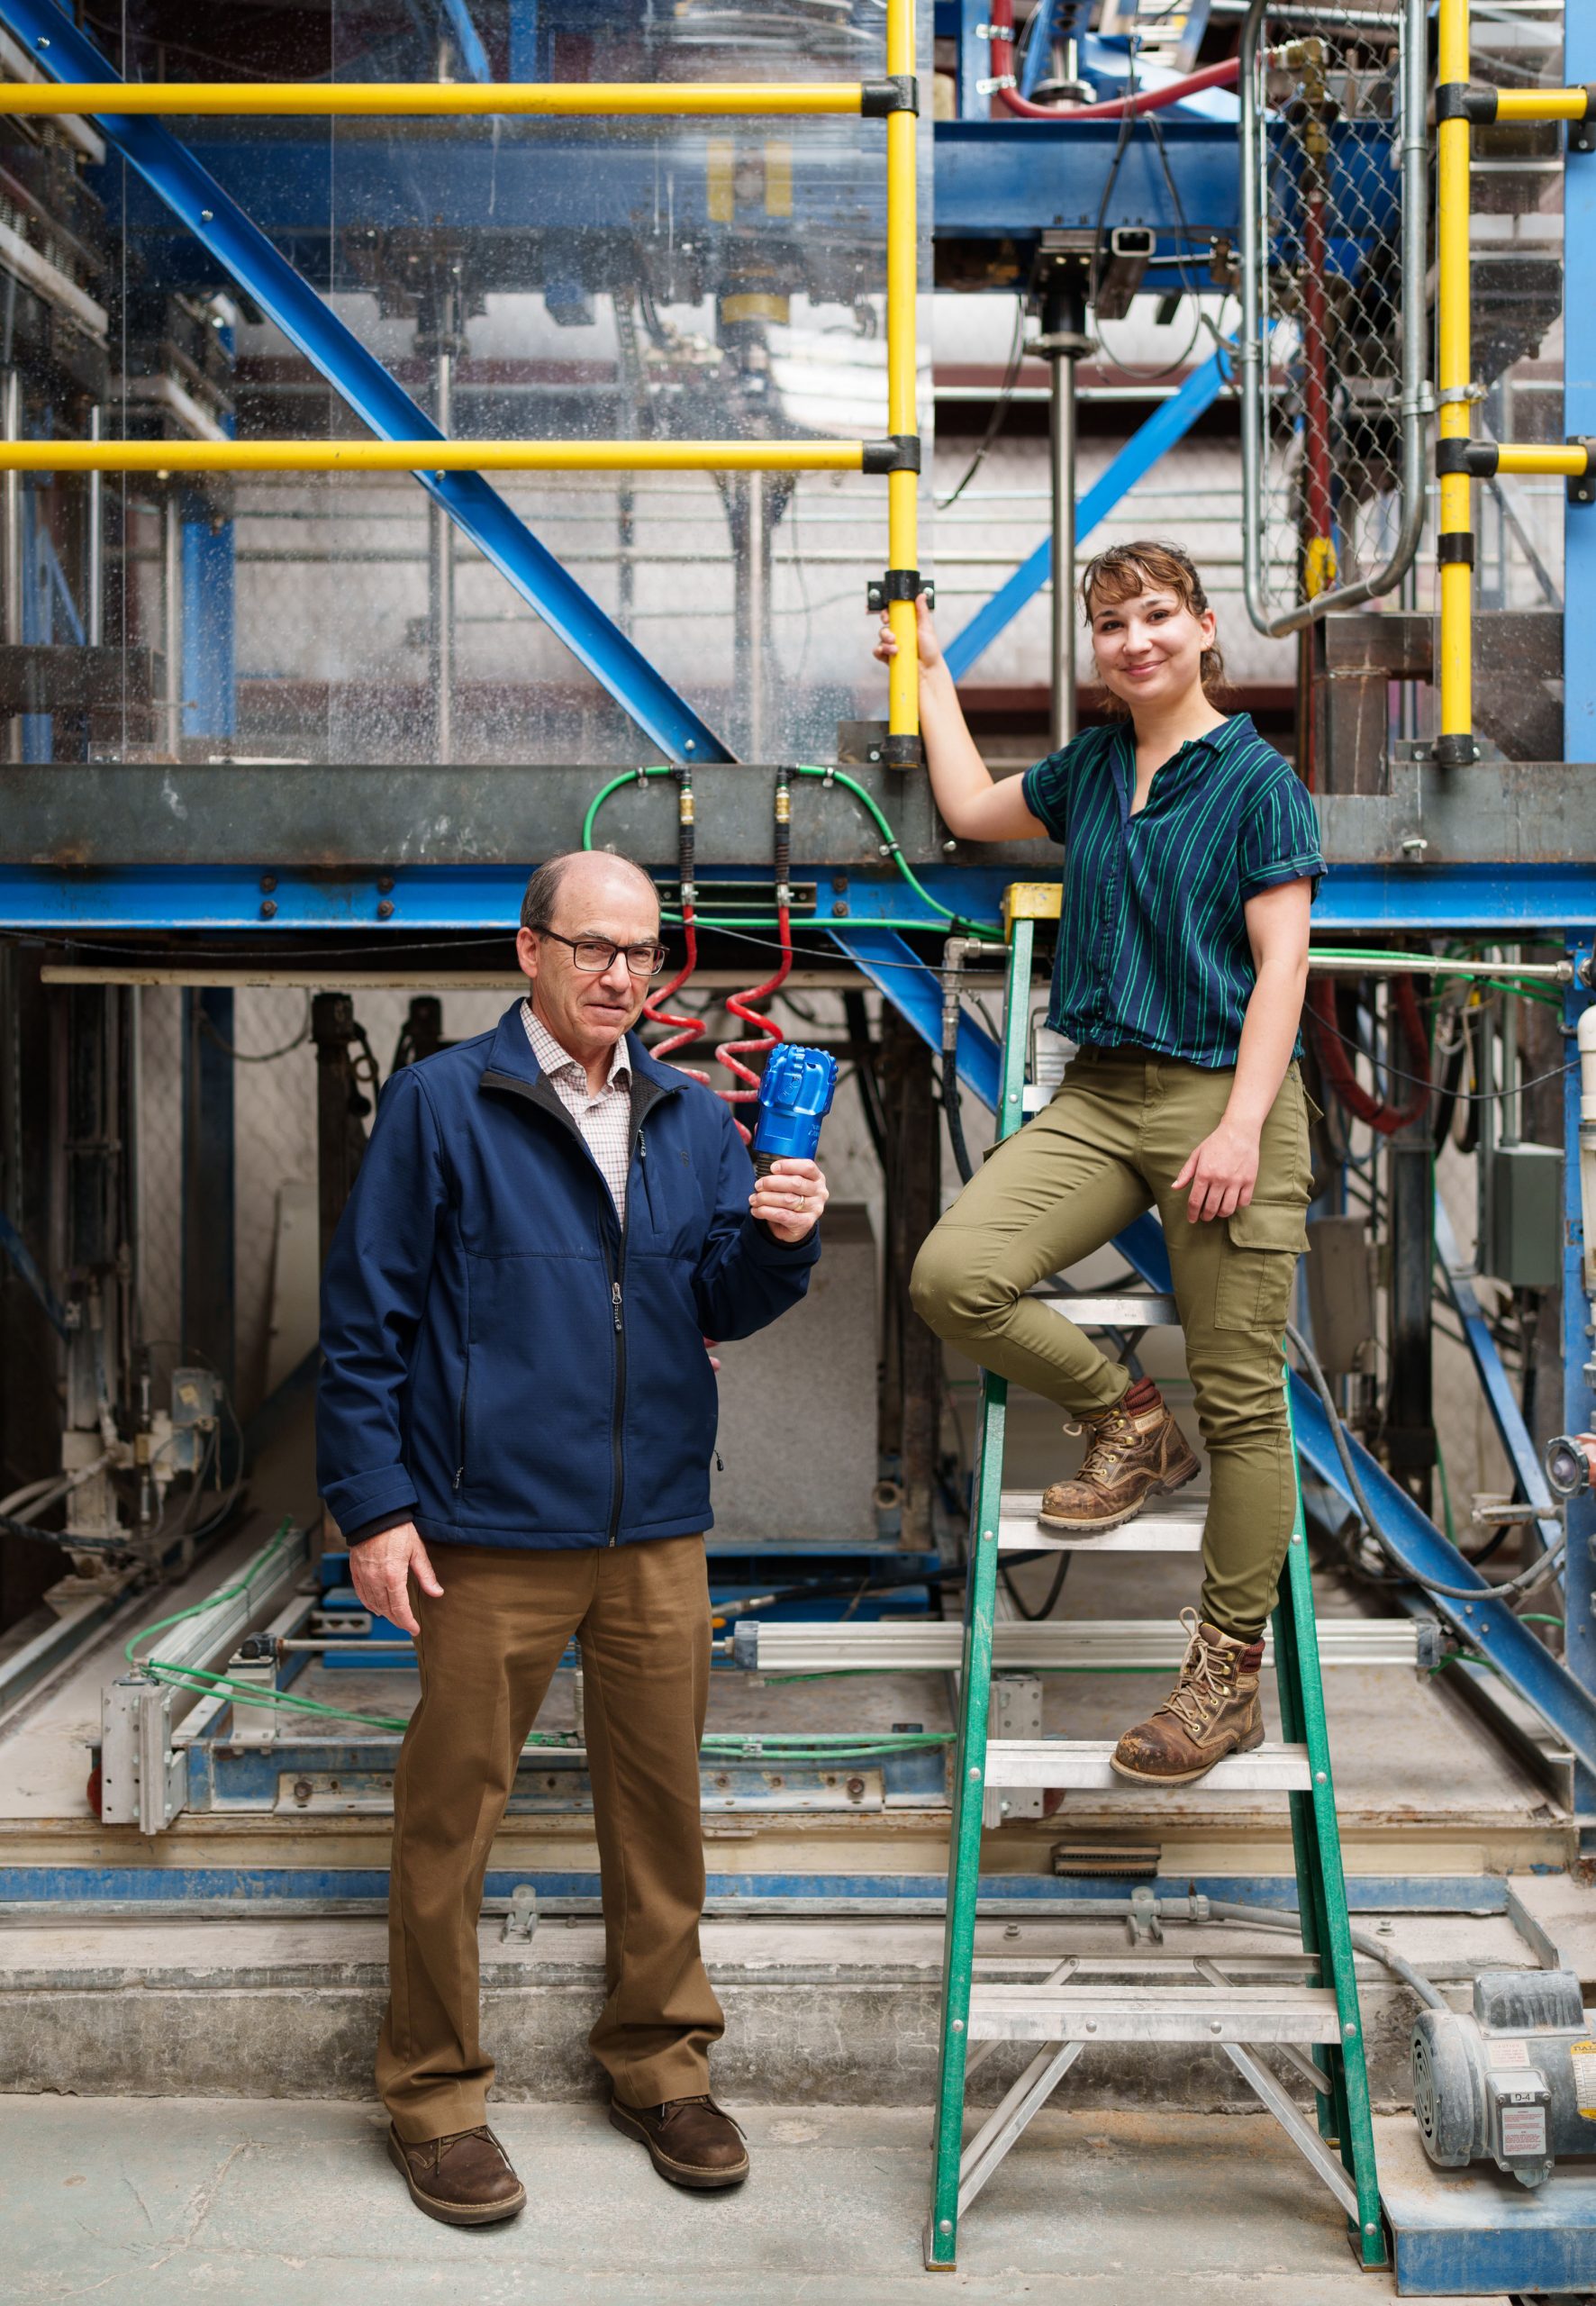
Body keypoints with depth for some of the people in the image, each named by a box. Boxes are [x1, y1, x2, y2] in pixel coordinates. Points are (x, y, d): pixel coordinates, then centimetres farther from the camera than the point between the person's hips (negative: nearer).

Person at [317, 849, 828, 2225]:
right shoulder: (440, 1106, -3)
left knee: (661, 1801, 12)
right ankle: (436, 2092, 21)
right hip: (490, 1537, -4)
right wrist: (374, 1506, -8)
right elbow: (365, 1320, -3)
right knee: (452, 1812, 4)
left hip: (657, 1532, 4)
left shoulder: (692, 1120, 11)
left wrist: (782, 1239, -14)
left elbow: (726, 1308, 7)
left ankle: (660, 2061, 29)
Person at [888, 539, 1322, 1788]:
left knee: (1242, 1400, -2)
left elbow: (1281, 964, -9)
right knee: (955, 1274, -16)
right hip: (1100, 1093, 6)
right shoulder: (1091, 768, 14)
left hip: (1224, 1095, -6)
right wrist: (931, 669, 34)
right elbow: (972, 808, 31)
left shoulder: (1256, 778, -4)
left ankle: (1229, 1675, 9)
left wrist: (1240, 1128, -18)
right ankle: (1129, 1423, 8)